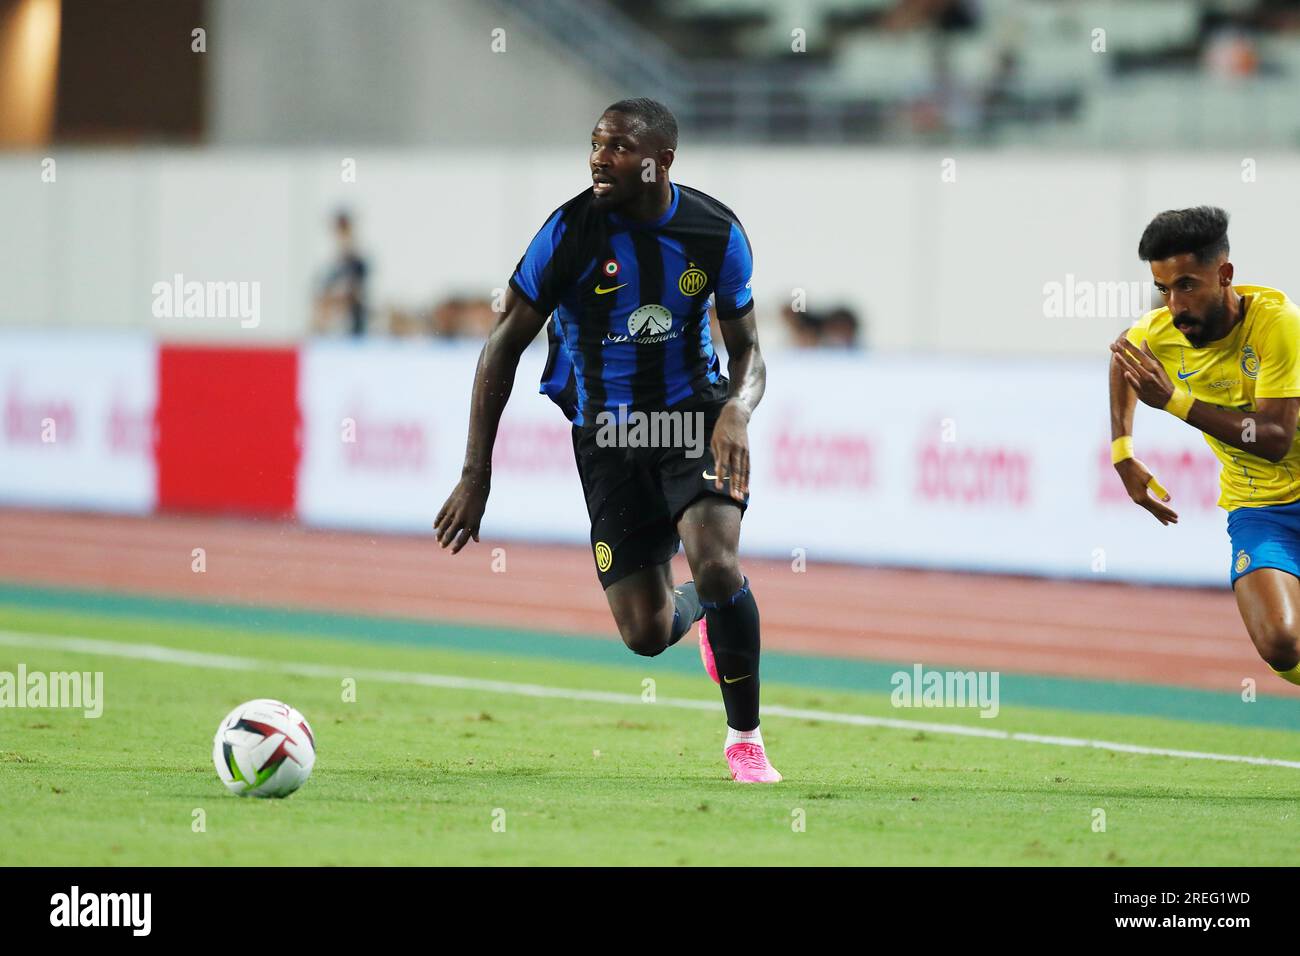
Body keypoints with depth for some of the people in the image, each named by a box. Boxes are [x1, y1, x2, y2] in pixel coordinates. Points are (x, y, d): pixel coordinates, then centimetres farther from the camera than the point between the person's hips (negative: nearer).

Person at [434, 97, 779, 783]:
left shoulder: (716, 233, -9)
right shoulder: (570, 231, -14)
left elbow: (747, 350, 1)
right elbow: (504, 347, -7)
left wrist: (737, 410, -23)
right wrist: (476, 476, -11)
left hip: (694, 411, 0)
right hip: (607, 431, 0)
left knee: (716, 565, -26)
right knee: (646, 635, -4)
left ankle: (745, 738, -4)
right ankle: (696, 606, 37)